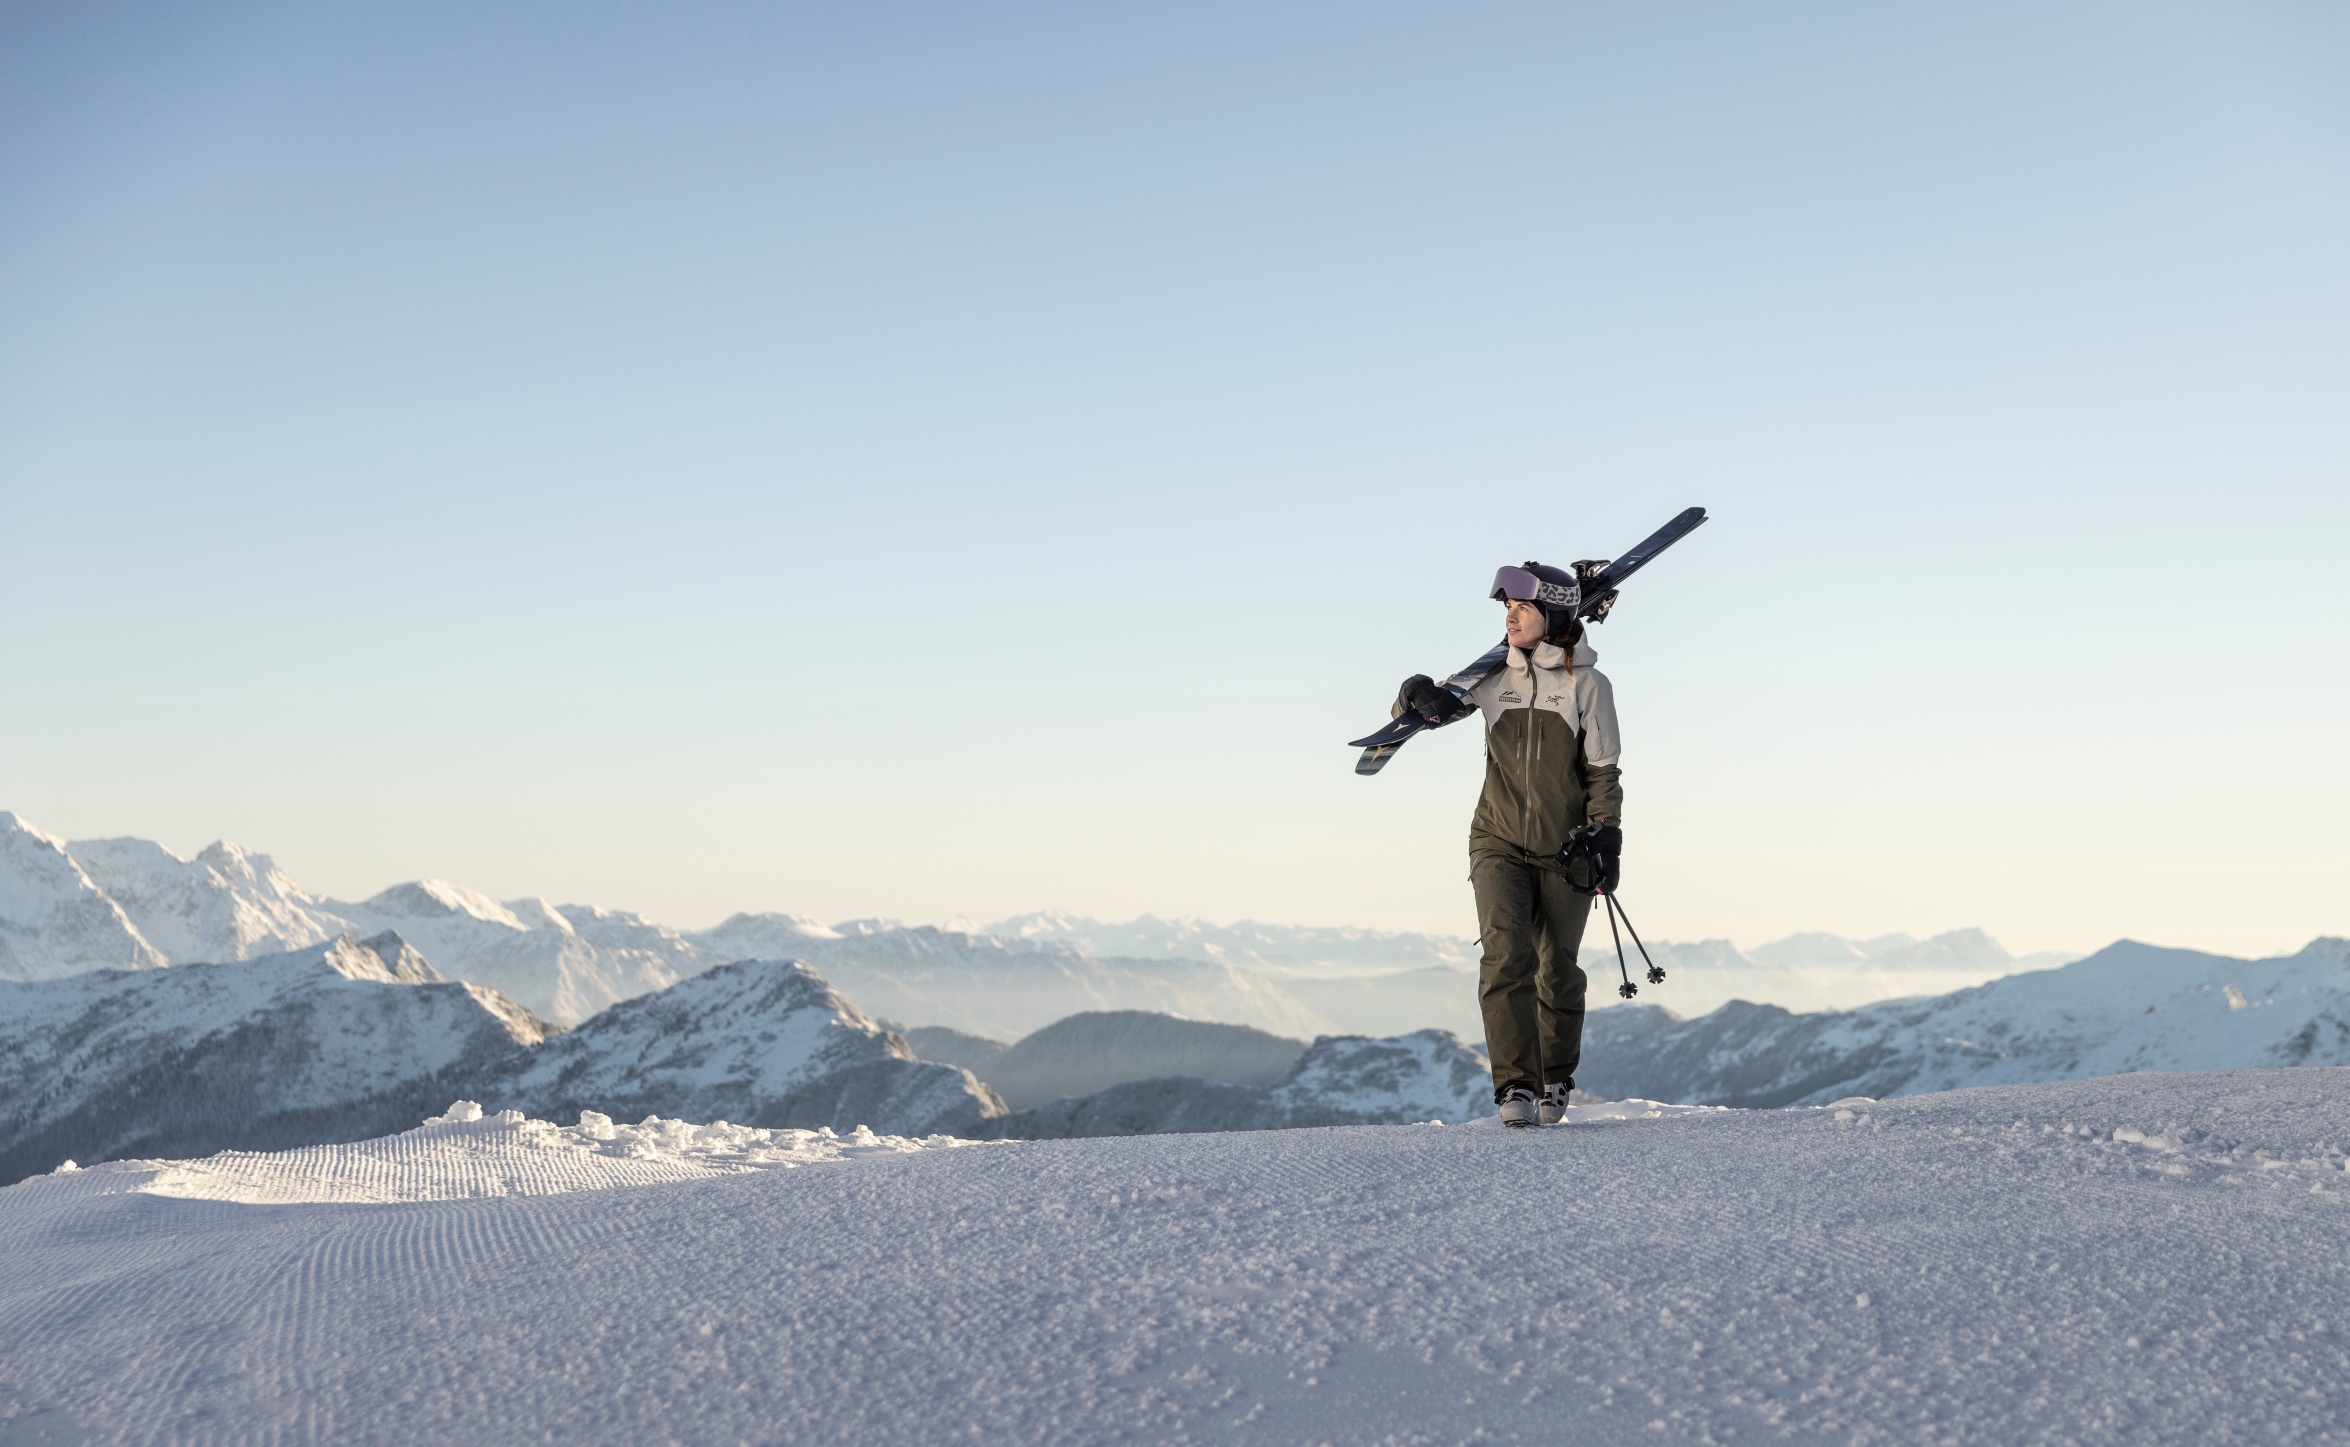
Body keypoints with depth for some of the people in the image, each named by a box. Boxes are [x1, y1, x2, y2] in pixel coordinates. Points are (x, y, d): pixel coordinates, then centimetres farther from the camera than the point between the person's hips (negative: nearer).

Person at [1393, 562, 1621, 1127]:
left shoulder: (1587, 684, -4)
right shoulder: (1494, 677, 2)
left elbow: (1603, 770, 0)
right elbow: (1436, 705, 15)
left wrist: (1605, 836, -10)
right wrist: (1421, 695, -9)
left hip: (1564, 852, -1)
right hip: (1499, 843, 1)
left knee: (1558, 972, 8)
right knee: (1506, 956, -18)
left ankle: (1554, 1083, 30)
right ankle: (1516, 1087, -20)